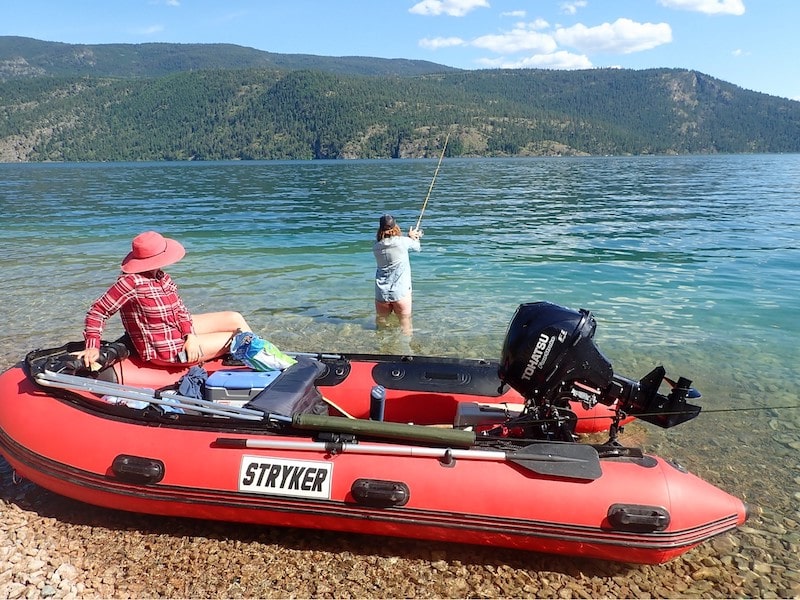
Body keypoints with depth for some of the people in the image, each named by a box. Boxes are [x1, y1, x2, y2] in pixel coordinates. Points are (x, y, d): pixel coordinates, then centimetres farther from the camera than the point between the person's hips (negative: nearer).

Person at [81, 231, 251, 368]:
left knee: (235, 319, 5)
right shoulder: (132, 282, -26)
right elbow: (97, 311, -20)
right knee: (236, 338, -4)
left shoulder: (159, 276, -2)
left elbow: (179, 308, 3)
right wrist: (93, 347, -25)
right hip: (167, 351, -8)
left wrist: (190, 336, -11)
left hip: (181, 331, 8)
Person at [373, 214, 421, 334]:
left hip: (381, 293, 4)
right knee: (405, 326, 7)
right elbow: (417, 247, 10)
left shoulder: (376, 246, 2)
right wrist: (413, 237, 31)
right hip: (400, 292, -4)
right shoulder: (403, 241, -9)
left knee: (381, 326, 15)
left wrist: (411, 237, 21)